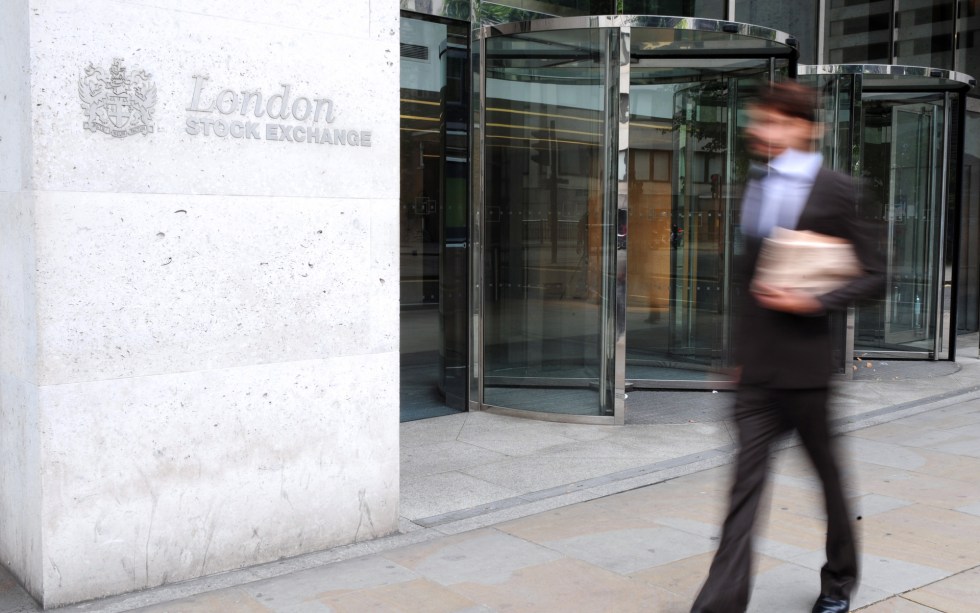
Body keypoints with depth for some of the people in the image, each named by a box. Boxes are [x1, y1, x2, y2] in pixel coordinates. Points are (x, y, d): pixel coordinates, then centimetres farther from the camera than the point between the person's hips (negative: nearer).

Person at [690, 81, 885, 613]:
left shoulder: (837, 191, -7)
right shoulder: (755, 186, 10)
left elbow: (874, 275, -6)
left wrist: (814, 303, -19)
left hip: (805, 363, -4)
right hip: (756, 365, 4)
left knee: (826, 470, 14)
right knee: (746, 478, 1)